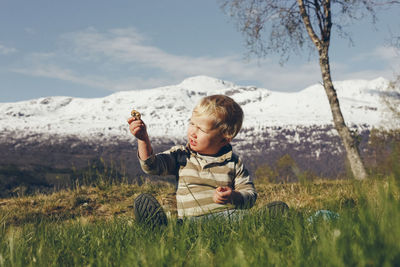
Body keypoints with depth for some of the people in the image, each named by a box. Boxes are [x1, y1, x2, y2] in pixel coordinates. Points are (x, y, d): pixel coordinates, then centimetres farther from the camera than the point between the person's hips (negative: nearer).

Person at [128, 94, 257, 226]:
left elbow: (250, 195, 9)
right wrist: (143, 139, -16)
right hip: (190, 222, 0)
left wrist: (233, 197, -13)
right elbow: (152, 166, -2)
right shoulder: (181, 155, 12)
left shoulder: (233, 162, 9)